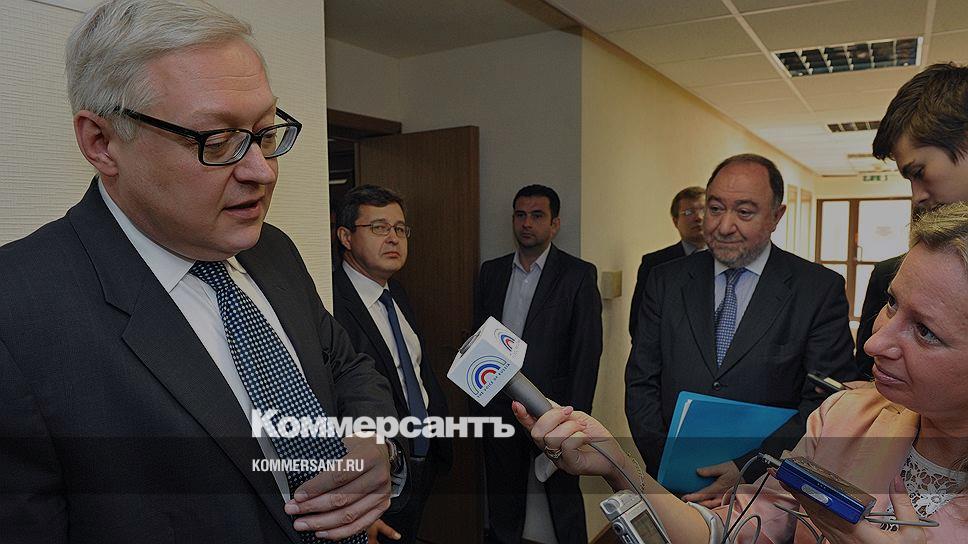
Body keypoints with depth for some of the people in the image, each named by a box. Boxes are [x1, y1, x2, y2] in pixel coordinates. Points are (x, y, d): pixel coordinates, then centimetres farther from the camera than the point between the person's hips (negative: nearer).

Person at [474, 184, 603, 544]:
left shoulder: (579, 275, -6)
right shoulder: (491, 272, 7)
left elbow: (587, 352, -9)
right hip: (497, 407, 4)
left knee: (563, 497, 9)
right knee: (502, 500, 18)